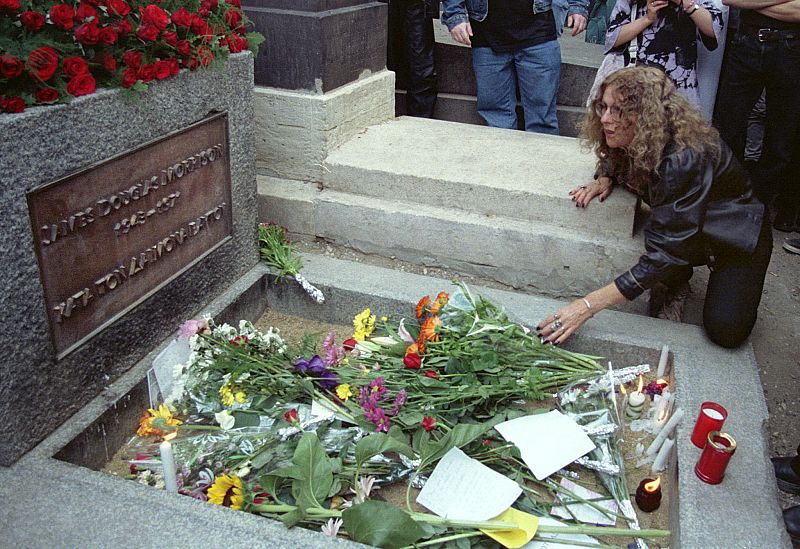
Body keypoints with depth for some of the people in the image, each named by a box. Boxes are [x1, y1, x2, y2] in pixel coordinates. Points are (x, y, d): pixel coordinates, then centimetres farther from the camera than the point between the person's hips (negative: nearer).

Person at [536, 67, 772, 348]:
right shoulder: (633, 141, -16)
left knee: (725, 331, -21)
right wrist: (605, 178, -15)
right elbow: (613, 158, 11)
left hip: (738, 238, -6)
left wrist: (588, 305, -44)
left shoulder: (683, 159, -38)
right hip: (682, 228, 6)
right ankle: (676, 280, 7)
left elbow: (664, 254, -41)